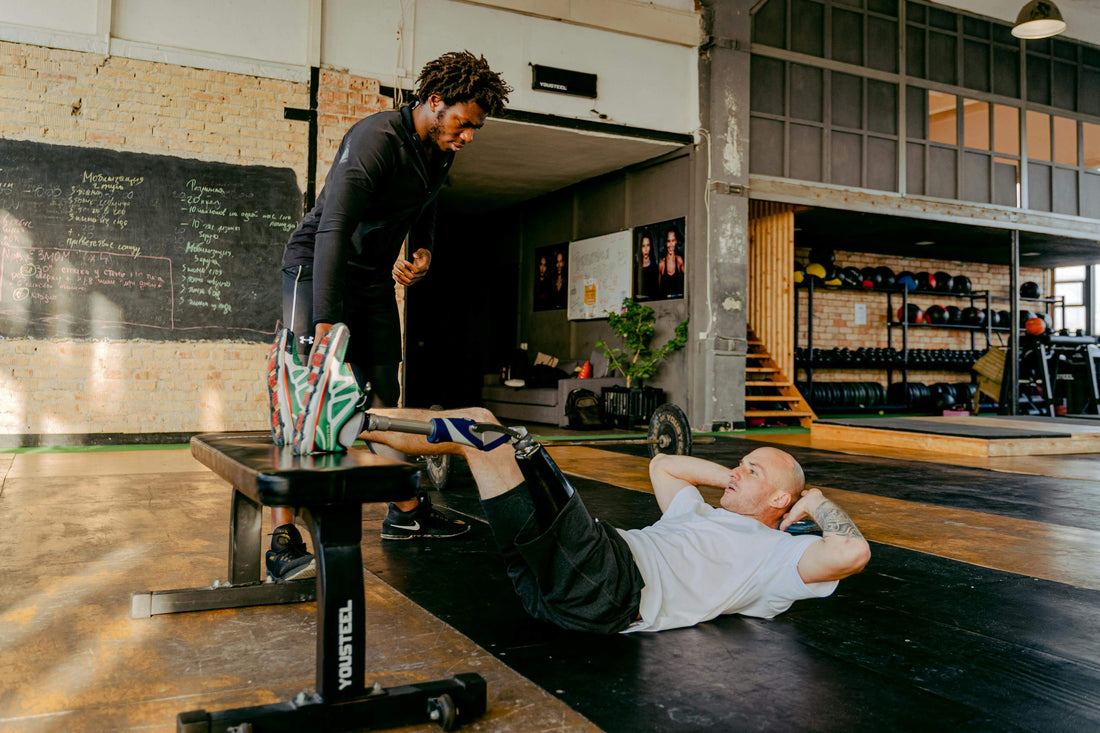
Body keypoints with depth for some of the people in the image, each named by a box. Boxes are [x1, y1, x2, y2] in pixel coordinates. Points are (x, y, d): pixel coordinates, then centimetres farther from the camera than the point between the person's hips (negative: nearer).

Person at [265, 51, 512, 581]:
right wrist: (324, 326, -43)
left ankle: (405, 512, 20)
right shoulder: (377, 139, -25)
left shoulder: (439, 151, 2)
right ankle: (283, 539, -14)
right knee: (305, 392, -16)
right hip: (318, 267, -8)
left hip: (374, 278, 8)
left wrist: (421, 251, 3)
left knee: (384, 397, 10)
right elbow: (333, 229, -36)